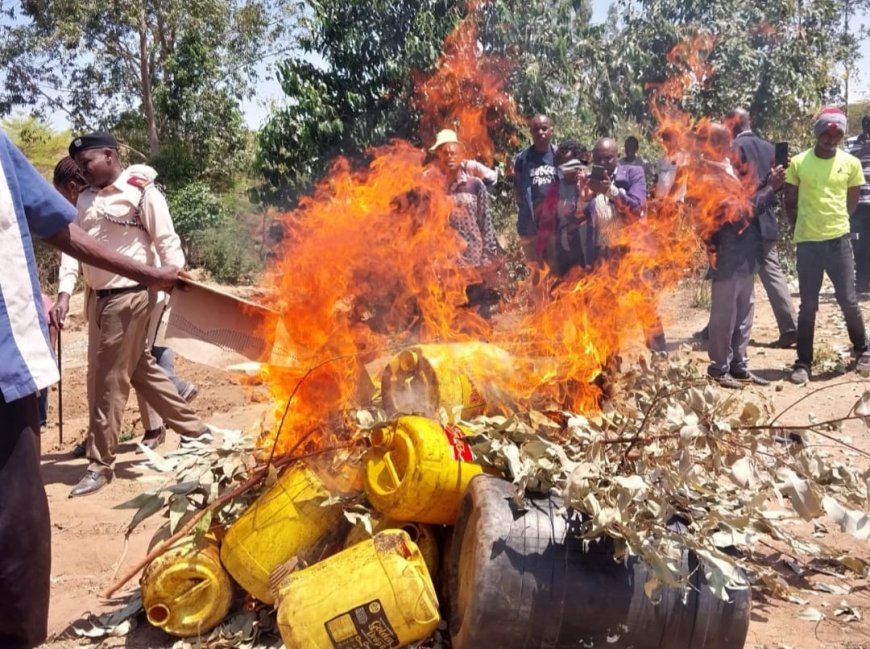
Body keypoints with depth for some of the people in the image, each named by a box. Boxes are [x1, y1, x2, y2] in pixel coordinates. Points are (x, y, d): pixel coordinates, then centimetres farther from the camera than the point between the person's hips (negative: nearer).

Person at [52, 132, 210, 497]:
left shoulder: (142, 193, -8)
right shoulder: (85, 199, 11)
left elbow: (167, 243, -10)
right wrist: (64, 293, -5)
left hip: (129, 296, -8)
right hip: (98, 298, 8)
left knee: (108, 380, -2)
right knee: (141, 372, 15)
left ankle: (100, 464, 10)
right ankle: (194, 429, 28)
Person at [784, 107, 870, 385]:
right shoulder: (798, 163, -3)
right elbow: (790, 203, 6)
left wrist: (833, 222, 12)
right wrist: (804, 227, 7)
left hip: (839, 241, 1)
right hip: (807, 243, -1)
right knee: (808, 306, 3)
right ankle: (803, 363, 12)